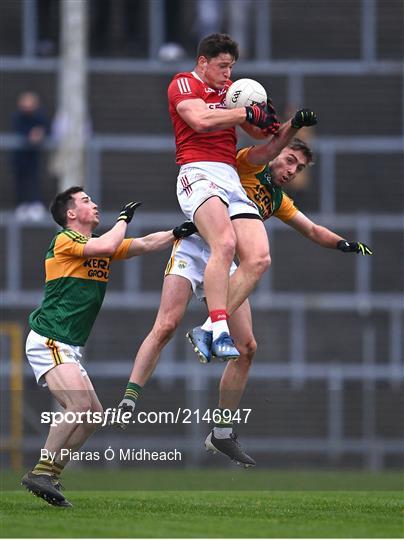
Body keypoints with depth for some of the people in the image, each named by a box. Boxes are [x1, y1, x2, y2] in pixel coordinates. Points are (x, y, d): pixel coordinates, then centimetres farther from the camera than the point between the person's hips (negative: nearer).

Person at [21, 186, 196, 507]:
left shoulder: (99, 245, 17)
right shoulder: (65, 240, -8)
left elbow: (146, 244, 14)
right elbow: (107, 246, -24)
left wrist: (177, 234, -3)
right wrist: (125, 218, -7)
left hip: (69, 348, 9)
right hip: (48, 341, -9)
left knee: (93, 415, 5)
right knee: (80, 405, -23)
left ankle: (50, 474, 6)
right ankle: (42, 472, -20)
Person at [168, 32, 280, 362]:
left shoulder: (230, 90, 26)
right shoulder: (183, 84, 4)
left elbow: (259, 132, 29)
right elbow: (201, 120, -15)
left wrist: (266, 120, 5)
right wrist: (247, 112, -6)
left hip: (232, 180, 8)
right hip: (198, 174, -7)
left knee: (259, 259, -9)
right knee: (225, 243, -31)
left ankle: (211, 329, -6)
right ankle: (220, 330, -34)